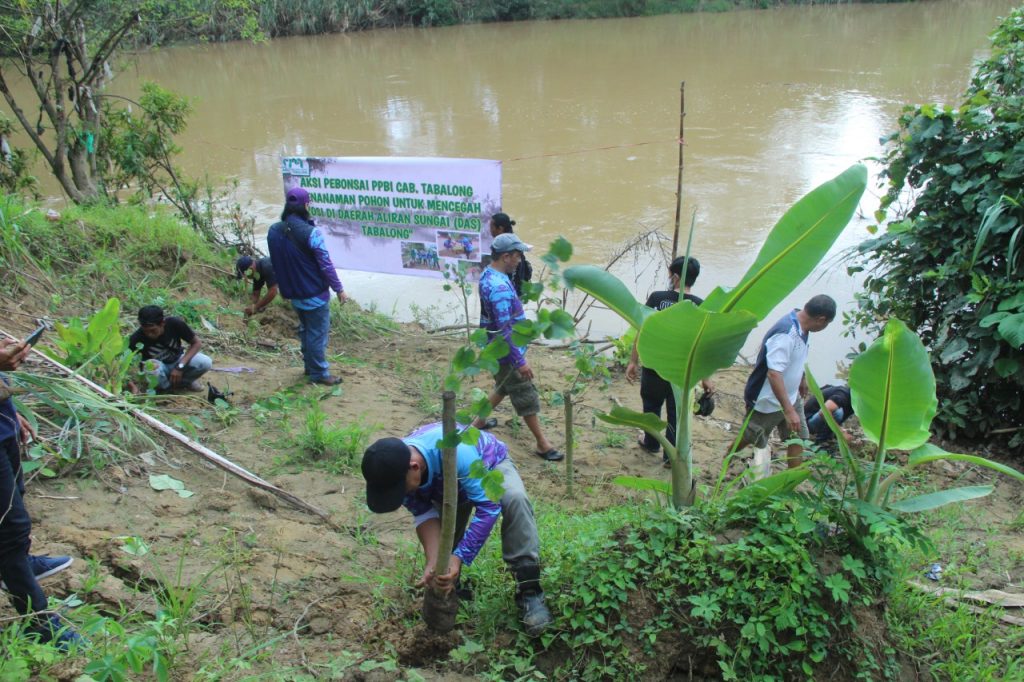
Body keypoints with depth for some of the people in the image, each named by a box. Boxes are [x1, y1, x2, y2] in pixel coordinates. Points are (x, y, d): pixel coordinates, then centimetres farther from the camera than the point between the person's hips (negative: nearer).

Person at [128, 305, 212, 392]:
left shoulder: (175, 324, -27)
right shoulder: (137, 338, -28)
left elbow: (196, 343, -17)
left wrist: (180, 366, -27)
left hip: (178, 361, 1)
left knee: (205, 362, -28)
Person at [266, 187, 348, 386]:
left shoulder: (274, 231, -2)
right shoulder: (310, 232, -23)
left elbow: (277, 262, 8)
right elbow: (325, 264, -19)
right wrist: (339, 289, -8)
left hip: (294, 293, 7)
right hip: (314, 294, -7)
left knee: (305, 330, 23)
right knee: (318, 333, 5)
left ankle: (309, 366, 34)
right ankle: (319, 373, 12)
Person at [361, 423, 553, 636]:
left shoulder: (455, 452, -47)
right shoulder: (396, 468, -29)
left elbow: (488, 506, -43)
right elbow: (424, 514, -20)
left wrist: (459, 557, -46)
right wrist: (432, 562, -32)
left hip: (491, 464, -5)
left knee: (515, 500, -34)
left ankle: (528, 592, -31)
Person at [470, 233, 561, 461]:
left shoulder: (488, 275, 1)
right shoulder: (500, 287, -30)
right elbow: (504, 332, -29)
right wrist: (520, 362, -24)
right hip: (506, 353, -10)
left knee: (504, 386, 29)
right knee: (526, 397, 3)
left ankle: (479, 421, 41)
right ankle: (542, 444, 15)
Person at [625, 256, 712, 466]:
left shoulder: (657, 298, -12)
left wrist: (633, 362, 1)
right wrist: (705, 378, 2)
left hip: (654, 366, 0)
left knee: (652, 405, 23)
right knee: (676, 413, 14)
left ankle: (651, 443, 42)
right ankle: (671, 455, 22)